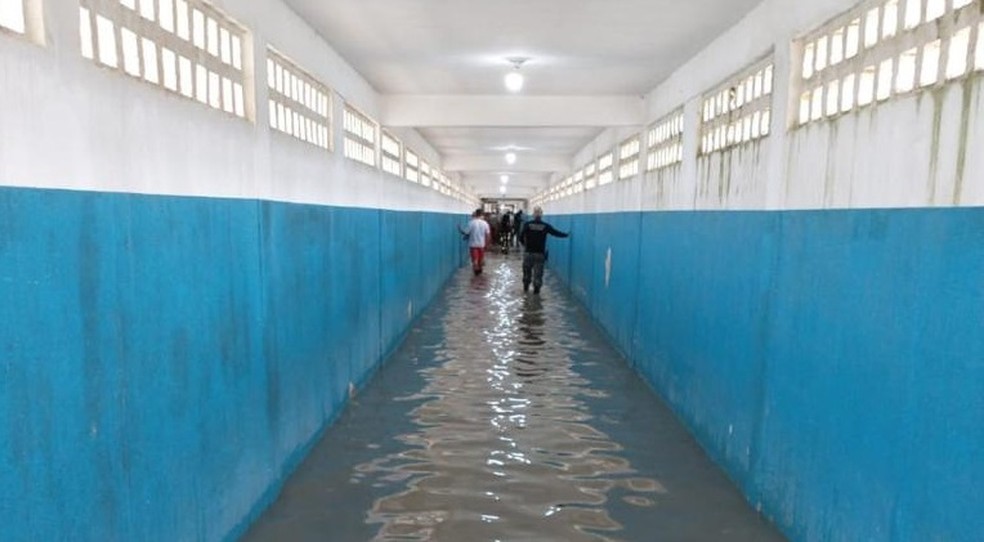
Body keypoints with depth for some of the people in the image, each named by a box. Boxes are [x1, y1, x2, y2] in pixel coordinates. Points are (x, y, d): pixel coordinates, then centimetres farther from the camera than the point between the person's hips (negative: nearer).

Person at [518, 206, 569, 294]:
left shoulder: (527, 225, -6)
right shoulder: (545, 226, -4)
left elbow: (521, 236, -8)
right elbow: (556, 233, 4)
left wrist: (523, 244, 13)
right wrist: (567, 235, 19)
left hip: (529, 252, 1)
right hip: (540, 253, 0)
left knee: (527, 271, 15)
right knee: (538, 272, 5)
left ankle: (526, 287, 24)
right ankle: (536, 289, 4)